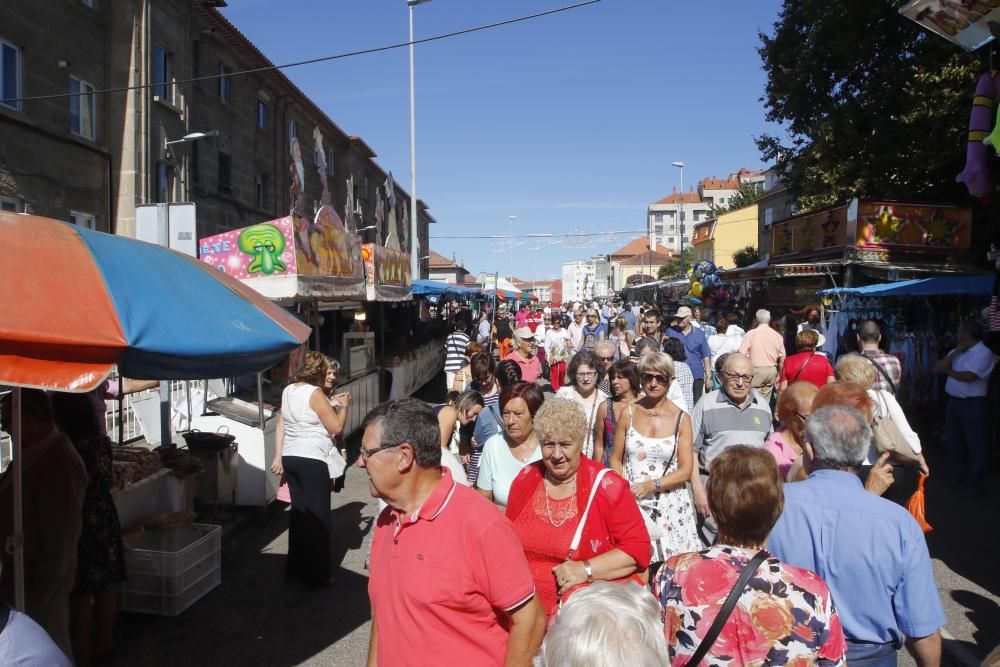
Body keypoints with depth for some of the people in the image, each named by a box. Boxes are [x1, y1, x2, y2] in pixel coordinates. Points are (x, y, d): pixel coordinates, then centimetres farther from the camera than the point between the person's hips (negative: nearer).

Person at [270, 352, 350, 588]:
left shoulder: (288, 391, 9)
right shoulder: (314, 393, -14)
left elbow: (281, 425, 13)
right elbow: (336, 427, -11)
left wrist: (278, 457, 16)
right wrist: (344, 406, 5)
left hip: (290, 459, 8)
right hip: (312, 460, -8)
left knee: (299, 513, 17)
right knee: (317, 517, 2)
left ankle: (295, 569, 26)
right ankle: (316, 575, 8)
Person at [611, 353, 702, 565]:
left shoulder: (681, 419, 0)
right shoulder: (629, 413, 3)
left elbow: (686, 470, -2)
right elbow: (616, 459, 7)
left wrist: (653, 485, -16)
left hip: (671, 505, 0)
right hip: (632, 503, 0)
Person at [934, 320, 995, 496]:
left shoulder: (984, 353, -13)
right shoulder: (956, 351, 11)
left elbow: (969, 376, -23)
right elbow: (937, 368, 2)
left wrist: (948, 371, -5)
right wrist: (956, 352, -5)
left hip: (973, 404, -8)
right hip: (953, 401, 8)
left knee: (975, 443, -1)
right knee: (953, 440, 16)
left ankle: (977, 483, 7)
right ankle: (958, 474, 32)